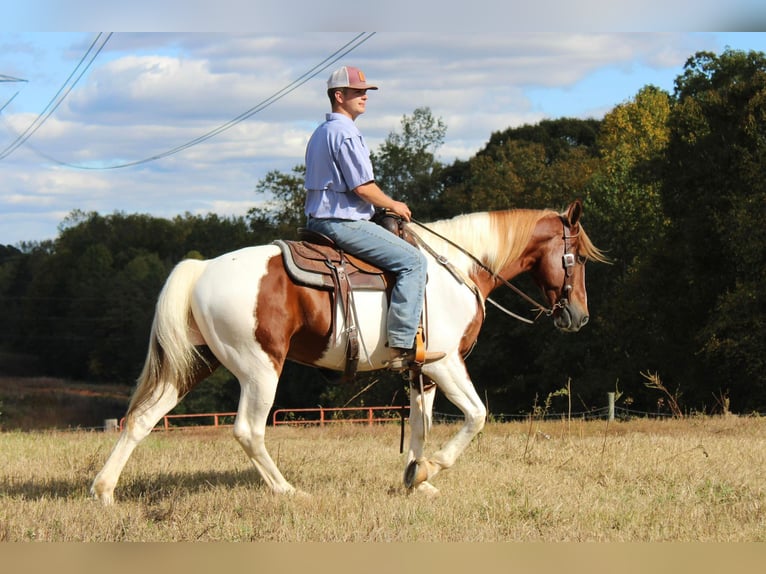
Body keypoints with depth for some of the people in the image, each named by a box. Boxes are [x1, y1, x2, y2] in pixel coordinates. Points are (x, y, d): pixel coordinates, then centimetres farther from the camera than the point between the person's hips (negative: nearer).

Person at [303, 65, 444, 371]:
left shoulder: (320, 134, 18)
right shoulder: (346, 133, -15)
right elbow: (363, 187, -19)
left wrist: (384, 203, 23)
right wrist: (393, 205, -1)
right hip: (344, 222, -11)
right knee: (413, 261, -14)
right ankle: (402, 347, -21)